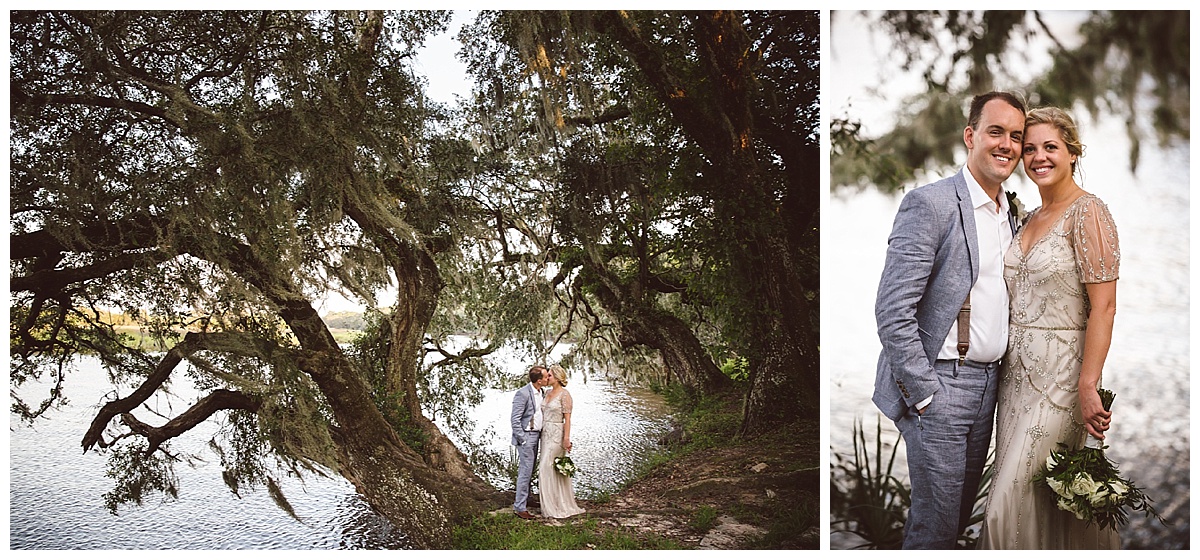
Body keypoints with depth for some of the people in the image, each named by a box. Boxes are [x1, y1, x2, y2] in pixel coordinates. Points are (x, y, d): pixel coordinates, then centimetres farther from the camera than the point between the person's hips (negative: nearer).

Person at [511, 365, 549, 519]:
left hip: (536, 435, 8)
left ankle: (525, 496, 36)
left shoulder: (540, 392, 8)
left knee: (530, 469, 19)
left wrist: (541, 433, 14)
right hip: (526, 436, -8)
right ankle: (519, 507, -1)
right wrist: (522, 440, -19)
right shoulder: (523, 393, -19)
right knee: (525, 470, -7)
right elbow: (515, 420, -19)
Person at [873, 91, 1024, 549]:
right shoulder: (931, 203, -13)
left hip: (986, 385, 8)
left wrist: (997, 377, 10)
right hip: (939, 384, -8)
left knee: (961, 511, 17)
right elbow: (892, 310, -18)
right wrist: (922, 394, -17)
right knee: (935, 521, 1)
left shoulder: (1011, 217, 13)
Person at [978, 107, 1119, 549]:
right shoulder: (1031, 219, 14)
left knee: (1013, 500, -6)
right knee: (1014, 488, 11)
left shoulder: (1087, 212, -10)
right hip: (1018, 369, 8)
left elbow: (1103, 307, -15)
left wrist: (1088, 388, -21)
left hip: (1061, 371, -8)